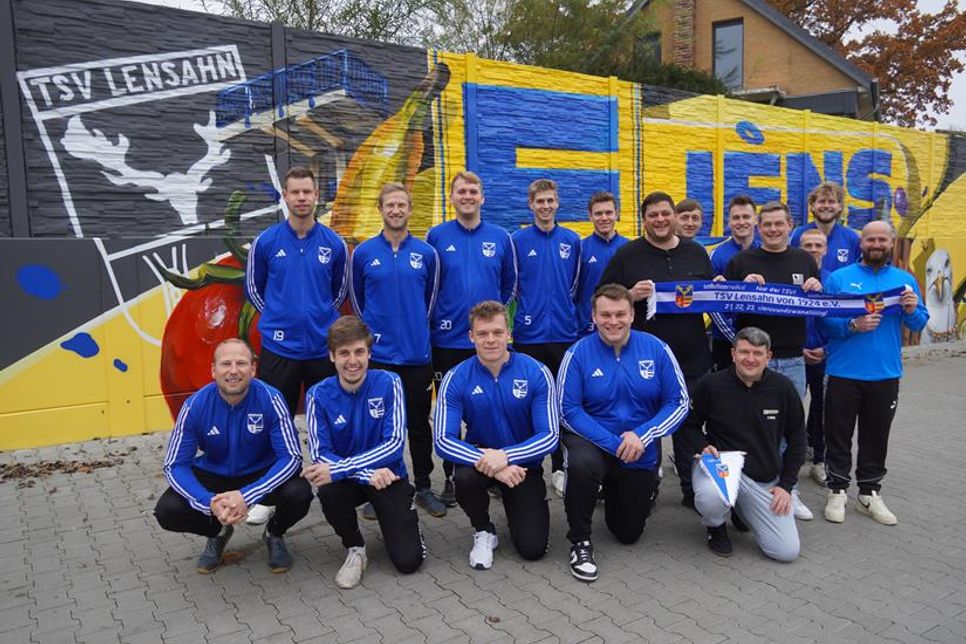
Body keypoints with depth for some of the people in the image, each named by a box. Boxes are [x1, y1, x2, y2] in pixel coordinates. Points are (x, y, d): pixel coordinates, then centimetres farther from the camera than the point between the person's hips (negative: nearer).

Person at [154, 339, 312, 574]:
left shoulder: (270, 399, -24)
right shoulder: (196, 405, -20)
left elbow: (291, 457, -25)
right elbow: (174, 465, -17)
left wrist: (247, 496, -37)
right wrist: (209, 503, -34)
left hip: (261, 474, -2)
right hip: (212, 475, 2)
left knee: (300, 494, -30)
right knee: (167, 511, -22)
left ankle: (274, 534, 7)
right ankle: (218, 532, 12)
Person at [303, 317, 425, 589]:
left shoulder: (388, 383, -14)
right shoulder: (319, 395, -11)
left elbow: (394, 443, -20)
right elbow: (321, 455, -15)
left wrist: (337, 469, -29)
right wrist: (367, 474, -31)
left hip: (388, 476, -1)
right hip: (345, 478, 1)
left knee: (409, 561, -13)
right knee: (328, 492, -34)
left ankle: (405, 519, 23)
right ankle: (355, 549, -3)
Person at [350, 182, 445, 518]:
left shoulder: (426, 253, 3)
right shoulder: (363, 253, 1)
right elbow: (357, 298, 12)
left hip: (417, 354, 1)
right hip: (377, 353, -1)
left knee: (419, 424, 10)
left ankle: (424, 488, 24)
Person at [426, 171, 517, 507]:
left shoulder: (501, 238, 5)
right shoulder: (436, 236, 0)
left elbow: (510, 285, 12)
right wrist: (435, 318, 0)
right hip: (448, 340, -1)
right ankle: (451, 477, 21)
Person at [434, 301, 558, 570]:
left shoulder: (536, 373, -16)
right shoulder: (456, 379, -15)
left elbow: (550, 436, -17)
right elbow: (443, 441, -20)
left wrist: (506, 456, -32)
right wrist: (486, 461, -35)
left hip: (523, 463, 0)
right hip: (478, 457, 0)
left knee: (533, 548, -10)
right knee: (464, 478, -35)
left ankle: (516, 504, 26)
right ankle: (483, 532, -1)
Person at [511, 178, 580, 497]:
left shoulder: (572, 240, 7)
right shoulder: (518, 240, 0)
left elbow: (576, 284, 14)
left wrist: (569, 314, 10)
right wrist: (524, 312, 0)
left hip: (564, 334, 2)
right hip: (529, 335, -2)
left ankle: (559, 467, 20)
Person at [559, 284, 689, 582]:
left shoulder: (656, 349, -10)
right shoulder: (578, 353, -14)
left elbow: (679, 403, -7)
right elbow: (569, 410, -16)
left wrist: (642, 435, -22)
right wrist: (614, 444, -25)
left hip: (642, 453, 3)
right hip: (593, 441, -2)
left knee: (629, 534, 14)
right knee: (581, 464, -39)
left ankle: (614, 492, 48)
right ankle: (580, 542, -13)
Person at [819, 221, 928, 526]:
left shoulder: (906, 280, 8)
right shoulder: (839, 278, -1)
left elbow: (919, 324, 5)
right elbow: (824, 320, -8)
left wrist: (913, 311, -16)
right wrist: (853, 325, -24)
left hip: (886, 375, 3)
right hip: (844, 373, -2)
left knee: (876, 436, 12)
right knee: (839, 435, 6)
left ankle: (869, 494, 25)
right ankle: (838, 491, 19)